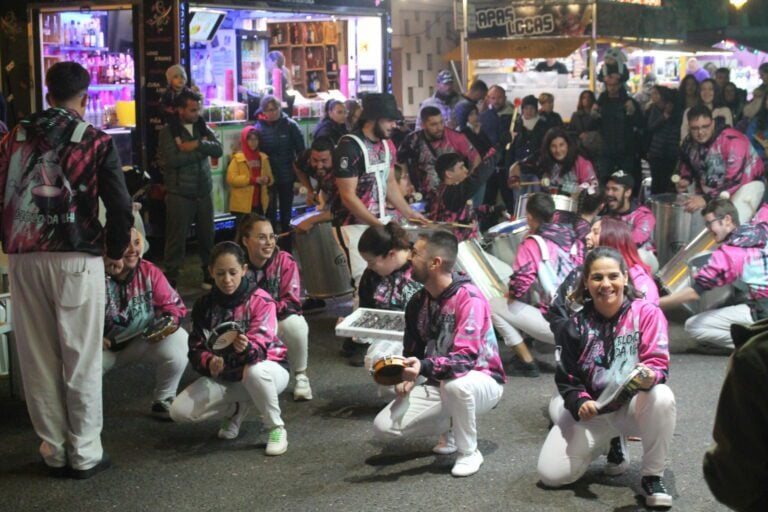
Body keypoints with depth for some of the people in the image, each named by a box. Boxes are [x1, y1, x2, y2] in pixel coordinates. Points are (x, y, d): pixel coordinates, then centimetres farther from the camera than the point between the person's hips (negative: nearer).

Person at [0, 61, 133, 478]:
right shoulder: (95, 141, -2)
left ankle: (53, 451, 16)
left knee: (37, 359, 9)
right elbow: (120, 204, -6)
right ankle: (85, 454, 8)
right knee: (81, 358, 4)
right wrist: (116, 251, 7)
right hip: (76, 257, -3)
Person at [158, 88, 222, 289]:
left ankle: (210, 276, 22)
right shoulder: (168, 132, -4)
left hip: (203, 193, 5)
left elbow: (218, 150, -2)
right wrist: (203, 149, -10)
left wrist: (196, 145, -17)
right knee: (177, 239, -1)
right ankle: (170, 280, 7)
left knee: (207, 237, 9)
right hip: (179, 195, -4)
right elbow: (172, 159, -18)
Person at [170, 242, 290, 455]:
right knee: (179, 411, -15)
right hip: (224, 375, 5)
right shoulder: (204, 304, -4)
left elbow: (260, 345, -29)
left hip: (266, 369, -4)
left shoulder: (261, 301, -17)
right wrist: (209, 362, -32)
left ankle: (276, 428, -16)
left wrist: (246, 348, -54)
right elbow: (196, 348, -8)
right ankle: (238, 408, 12)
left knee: (253, 371, -42)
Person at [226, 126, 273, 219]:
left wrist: (267, 180, -10)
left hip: (259, 203, 5)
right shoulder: (237, 158, -4)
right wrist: (253, 180, -19)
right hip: (242, 205, -5)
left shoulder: (263, 158, 12)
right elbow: (231, 179, -14)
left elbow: (270, 178, 16)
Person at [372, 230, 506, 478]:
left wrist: (423, 368, -48)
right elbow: (413, 351, 11)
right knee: (384, 427, -10)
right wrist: (407, 376, -11)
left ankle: (469, 452, -15)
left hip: (480, 381, -6)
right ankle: (451, 426, 14)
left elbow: (465, 358, -32)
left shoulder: (469, 298, -23)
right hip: (437, 383, 6)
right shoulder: (417, 301, 0)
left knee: (455, 383, -42)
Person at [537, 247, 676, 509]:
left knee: (662, 398, -38)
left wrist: (650, 376, -40)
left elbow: (659, 362, -15)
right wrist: (579, 403, -22)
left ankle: (652, 478, -16)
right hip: (591, 412, 3)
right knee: (550, 474, -11)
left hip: (635, 407, -2)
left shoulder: (646, 313, -9)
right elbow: (567, 377, -1)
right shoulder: (577, 324, -2)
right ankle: (609, 443, 19)